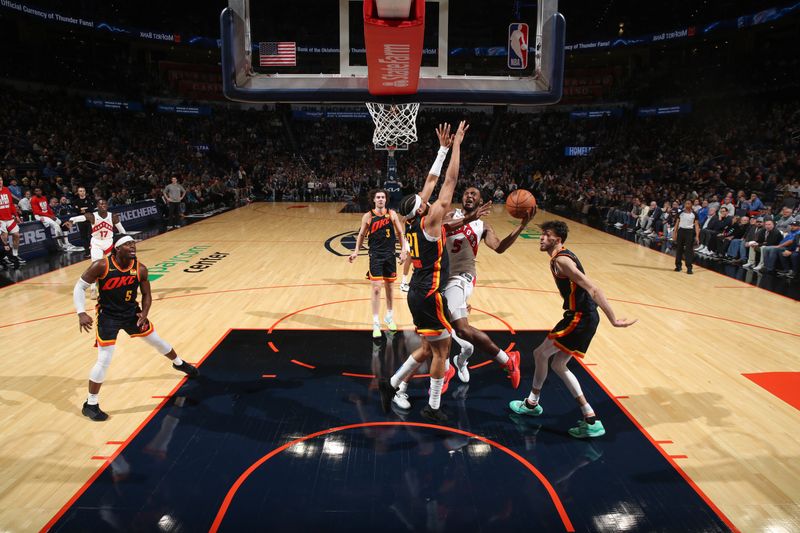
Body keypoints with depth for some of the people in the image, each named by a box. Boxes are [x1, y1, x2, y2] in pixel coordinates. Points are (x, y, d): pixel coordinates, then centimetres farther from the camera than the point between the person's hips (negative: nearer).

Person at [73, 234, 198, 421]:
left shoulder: (140, 269, -12)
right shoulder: (101, 266, -22)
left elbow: (147, 295, 3)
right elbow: (79, 287, -14)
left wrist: (144, 313, -13)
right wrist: (82, 313, -25)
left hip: (132, 313, 4)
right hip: (108, 316, -4)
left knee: (156, 340, 18)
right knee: (104, 360, -8)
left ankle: (179, 363, 48)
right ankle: (90, 405, 9)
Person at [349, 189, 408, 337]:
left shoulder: (392, 214, -1)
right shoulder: (368, 216, -4)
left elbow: (400, 233, 6)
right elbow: (361, 234, 6)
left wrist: (403, 250, -2)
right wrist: (356, 251, -2)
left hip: (390, 255, 2)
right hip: (375, 256, -2)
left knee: (389, 287, 14)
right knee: (376, 288, -8)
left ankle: (389, 316, 33)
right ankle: (376, 323, 1)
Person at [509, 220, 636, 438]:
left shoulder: (561, 260, -19)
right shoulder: (562, 256, 13)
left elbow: (592, 289, -25)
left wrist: (613, 319, -28)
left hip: (580, 318, -10)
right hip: (581, 316, 10)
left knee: (541, 354, 4)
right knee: (558, 365, 16)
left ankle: (532, 403, 25)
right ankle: (590, 419, 17)